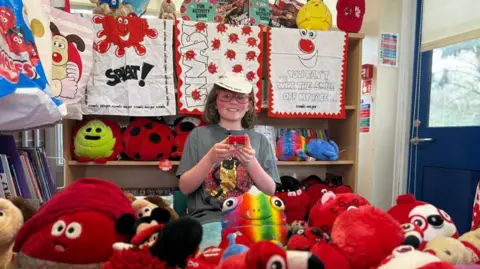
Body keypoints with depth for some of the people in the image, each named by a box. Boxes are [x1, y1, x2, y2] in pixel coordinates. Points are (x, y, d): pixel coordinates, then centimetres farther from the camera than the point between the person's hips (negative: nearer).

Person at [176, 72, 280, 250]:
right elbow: (185, 187, 2)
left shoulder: (259, 140, 12)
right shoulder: (199, 134, 8)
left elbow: (270, 191, 5)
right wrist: (210, 158, -15)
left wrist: (251, 163, -13)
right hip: (209, 218, -2)